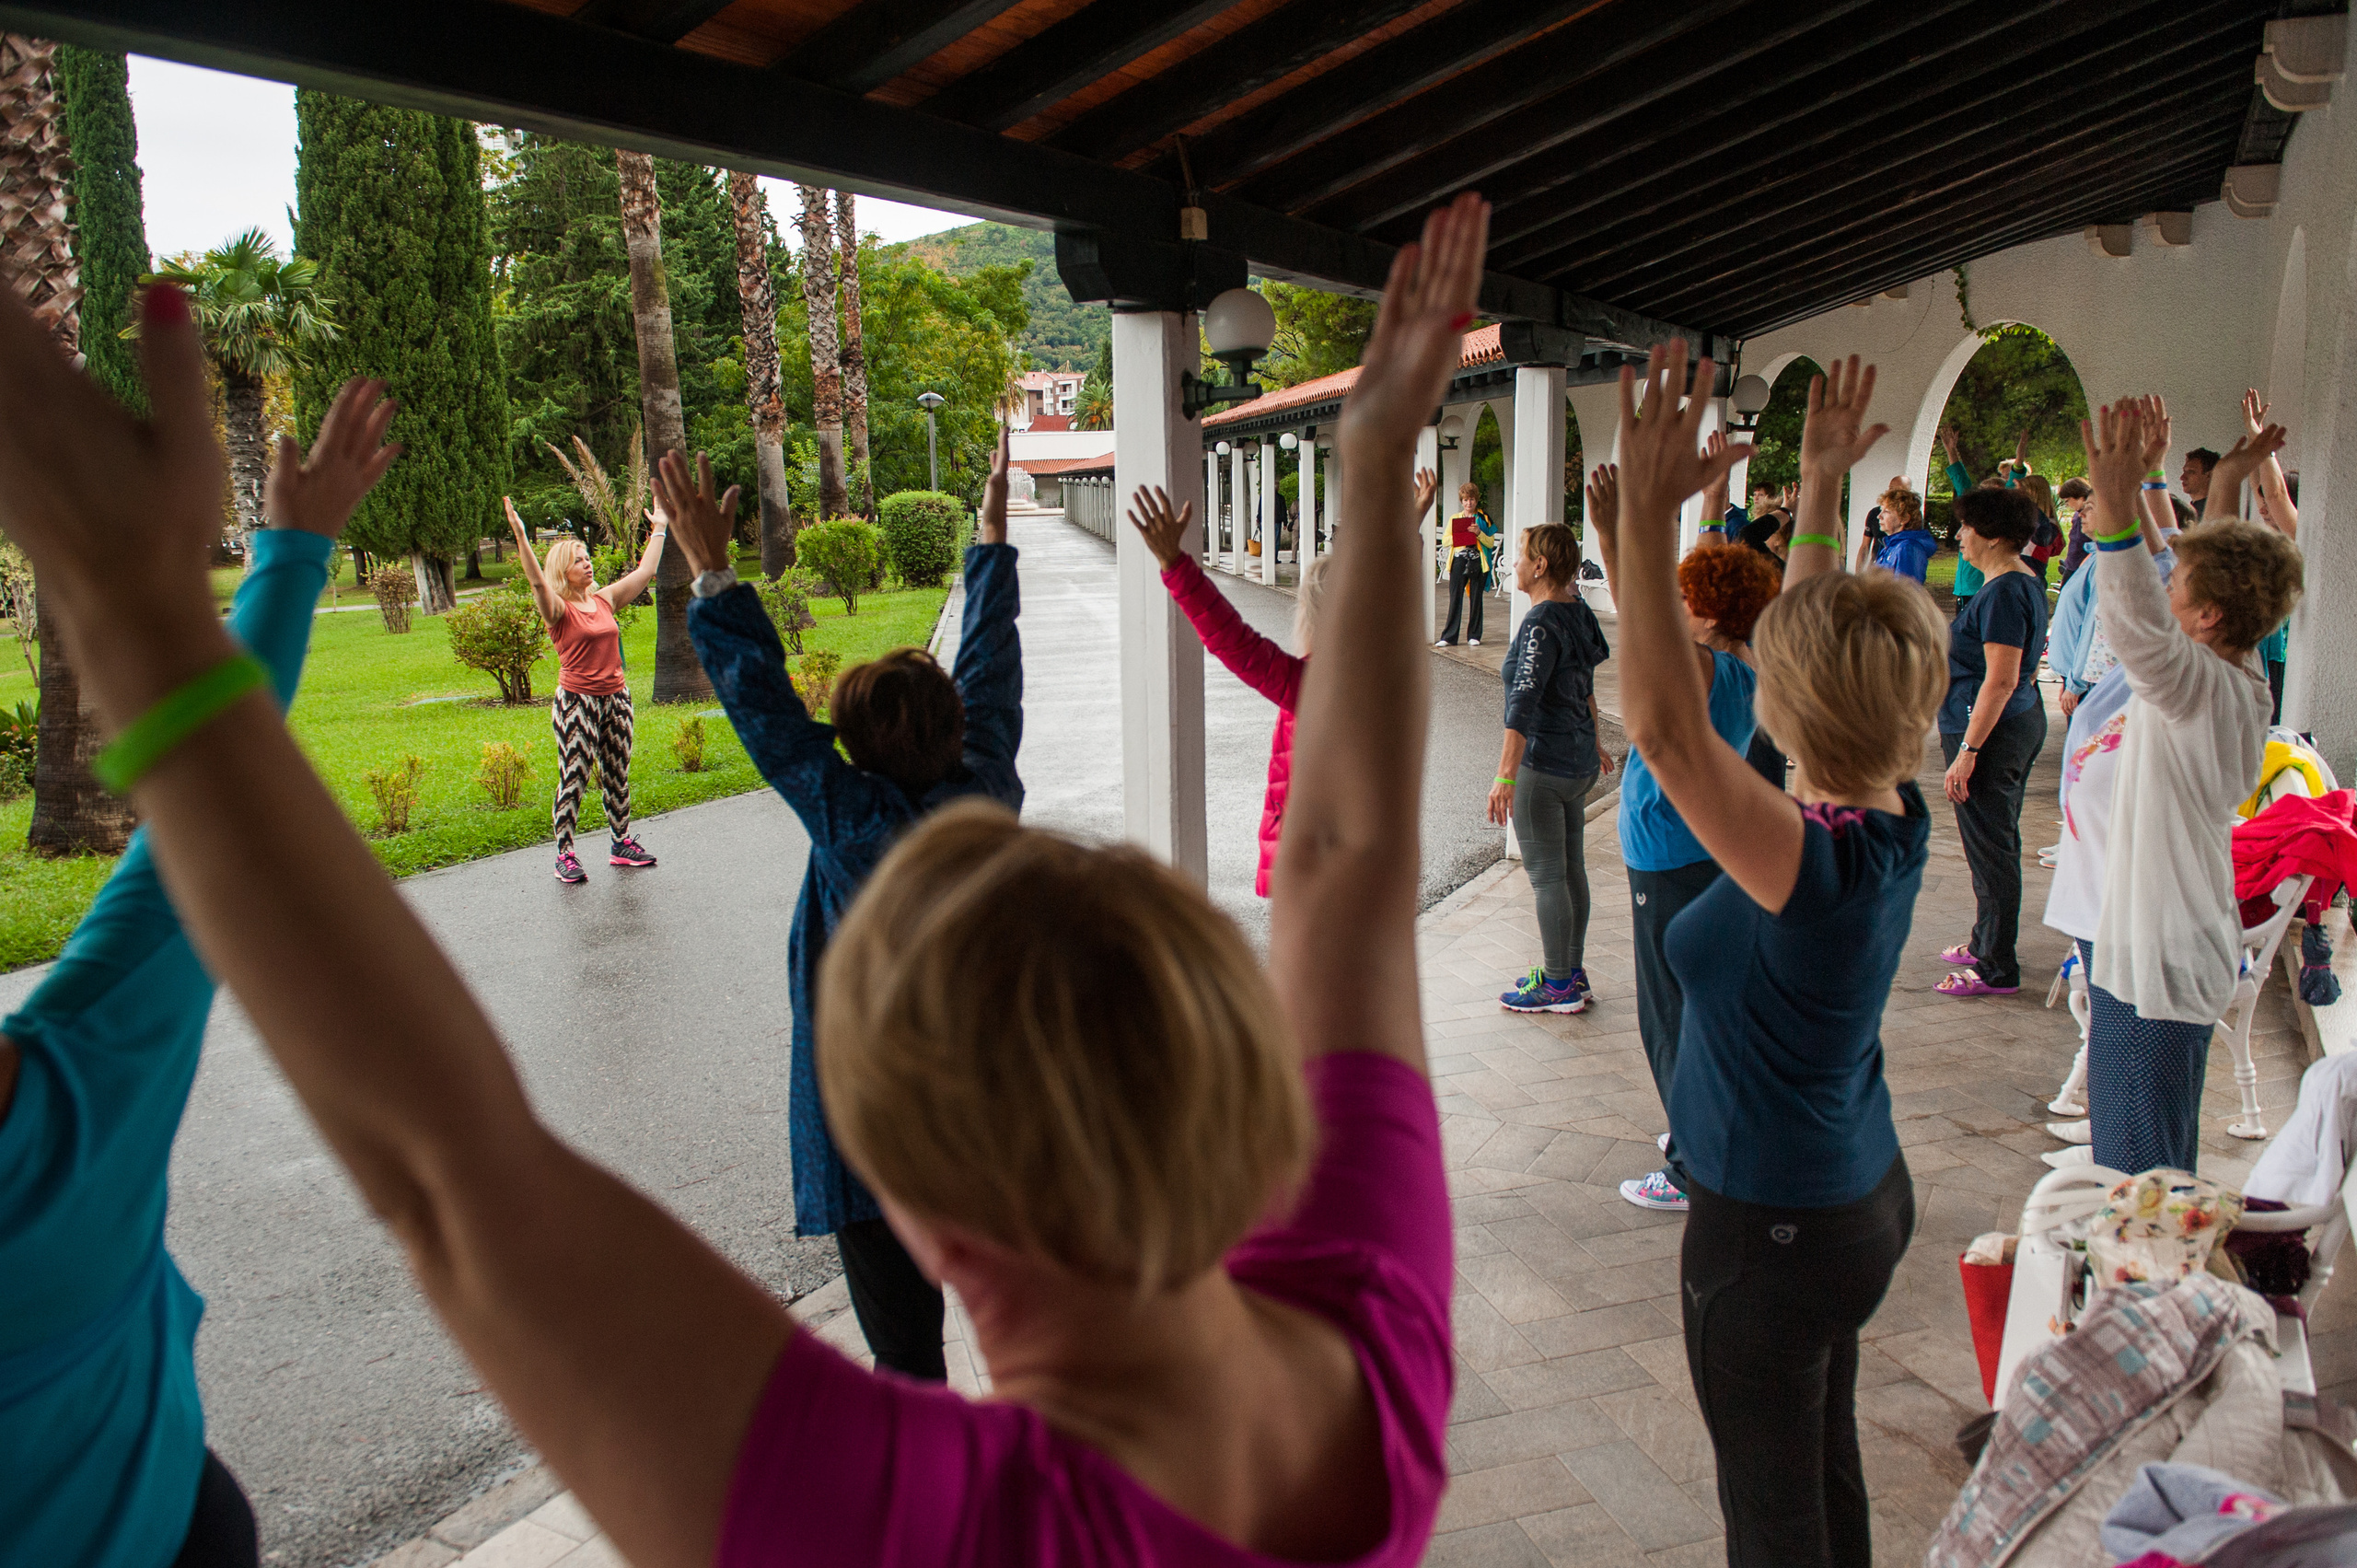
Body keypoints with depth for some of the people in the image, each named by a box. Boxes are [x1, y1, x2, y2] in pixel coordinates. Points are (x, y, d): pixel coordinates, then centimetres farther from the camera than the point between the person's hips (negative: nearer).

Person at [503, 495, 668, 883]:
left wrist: (659, 529, 21)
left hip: (616, 698, 6)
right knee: (574, 778, -3)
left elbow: (644, 572, 16)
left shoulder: (604, 599, 9)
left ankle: (621, 843, 23)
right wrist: (521, 536, -38)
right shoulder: (559, 609, -8)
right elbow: (536, 580, -27)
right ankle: (565, 855, 4)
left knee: (617, 775, 12)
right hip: (576, 702, -6)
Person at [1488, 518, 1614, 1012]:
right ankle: (1572, 972, 26)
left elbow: (1524, 702, -25)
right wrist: (1592, 743, 32)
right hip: (1579, 760, 9)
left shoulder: (1542, 623, -19)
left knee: (1547, 876, 0)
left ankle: (1559, 984, 9)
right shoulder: (1579, 613, 8)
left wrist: (1506, 775, -27)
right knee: (1572, 869, 16)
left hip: (1542, 765, -9)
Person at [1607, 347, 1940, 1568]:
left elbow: (1665, 728, -42)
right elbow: (1830, 637, 6)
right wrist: (1819, 491, 12)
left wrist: (1647, 517, -43)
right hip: (1858, 1195, 8)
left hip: (1770, 1233, -8)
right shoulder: (1894, 818, -7)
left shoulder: (1815, 865, -31)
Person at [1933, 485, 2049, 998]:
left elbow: (2001, 680, -25)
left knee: (1989, 847, -2)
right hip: (2023, 721, 10)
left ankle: (1997, 969, 6)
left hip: (1992, 730, -10)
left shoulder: (2003, 592, -20)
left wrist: (1968, 750, -25)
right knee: (1997, 842, 19)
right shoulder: (2027, 583, 12)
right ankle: (1987, 942, 32)